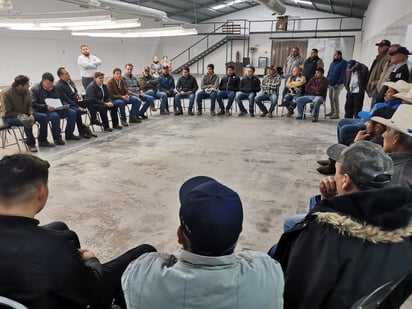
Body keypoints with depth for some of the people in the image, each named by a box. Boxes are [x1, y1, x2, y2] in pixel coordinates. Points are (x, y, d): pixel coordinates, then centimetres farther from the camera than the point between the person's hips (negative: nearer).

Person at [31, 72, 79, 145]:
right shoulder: (35, 89, -5)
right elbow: (33, 104, -14)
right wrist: (46, 107, -28)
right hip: (43, 111, -6)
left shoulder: (55, 88, 14)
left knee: (72, 112, -11)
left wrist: (66, 105, -3)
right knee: (55, 116, -37)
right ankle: (57, 138, -22)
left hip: (56, 109, 6)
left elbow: (60, 100, 21)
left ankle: (69, 134, 1)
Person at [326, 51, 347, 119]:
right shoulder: (332, 63, 17)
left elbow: (343, 74, -12)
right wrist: (327, 81, 9)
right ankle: (332, 111, 21)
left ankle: (336, 114, -7)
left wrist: (338, 83, -18)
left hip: (338, 84, -7)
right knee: (330, 97, 9)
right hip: (330, 84, 7)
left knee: (335, 98, -11)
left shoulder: (343, 63, -5)